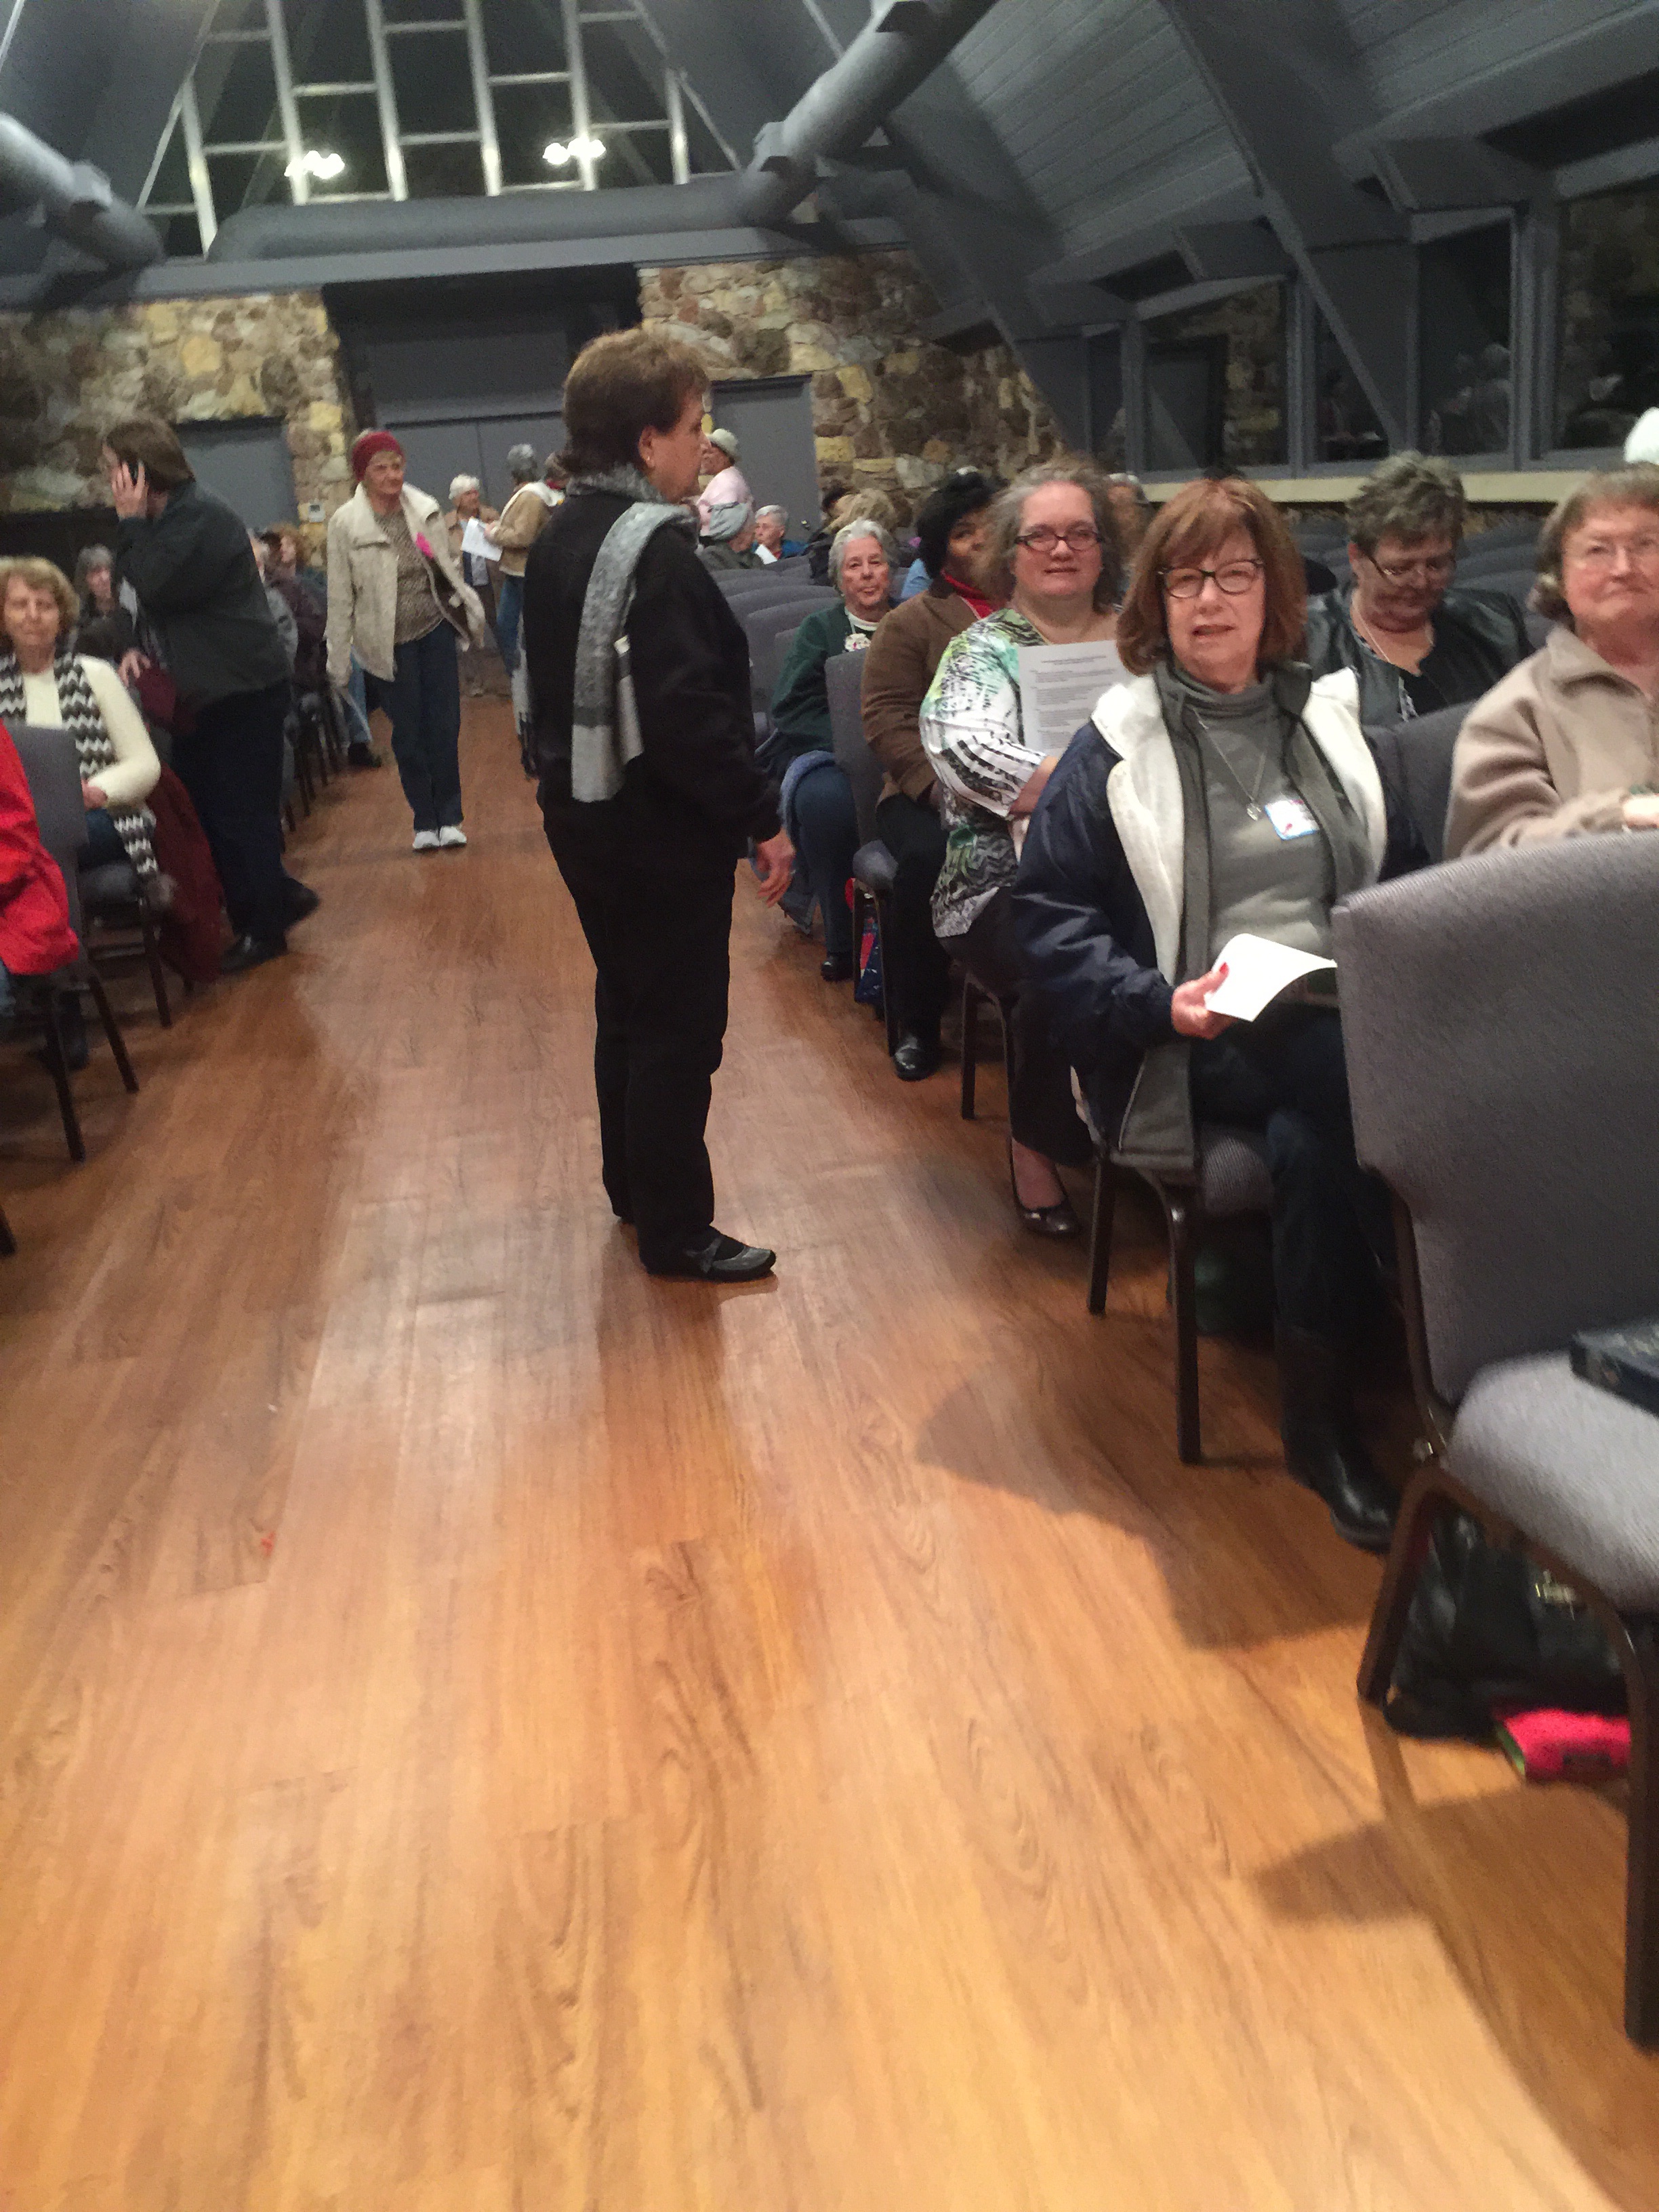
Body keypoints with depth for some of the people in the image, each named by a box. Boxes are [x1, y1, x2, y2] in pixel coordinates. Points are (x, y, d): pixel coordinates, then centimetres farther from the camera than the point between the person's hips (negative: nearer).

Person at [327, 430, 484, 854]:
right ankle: (425, 821, 21)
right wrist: (339, 662, -5)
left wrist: (468, 610, 12)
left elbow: (449, 568, 10)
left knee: (445, 727, 3)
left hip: (436, 632, 2)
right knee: (408, 734, 6)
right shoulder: (346, 524, -10)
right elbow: (340, 598, -7)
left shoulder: (425, 509, -2)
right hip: (390, 644, -2)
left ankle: (449, 817, 17)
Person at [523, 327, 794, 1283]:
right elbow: (688, 713, -27)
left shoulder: (562, 539, 9)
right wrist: (763, 817, -21)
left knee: (628, 1001, 21)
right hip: (662, 828, -10)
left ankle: (634, 1186, 36)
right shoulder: (656, 549, -20)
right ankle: (676, 1230, 10)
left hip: (586, 812, 10)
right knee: (680, 1026, 0)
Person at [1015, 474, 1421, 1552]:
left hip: (1341, 1021, 4)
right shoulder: (1115, 750, 4)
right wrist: (1156, 1002, -16)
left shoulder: (1330, 718, 18)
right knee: (1358, 1073, -35)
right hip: (1200, 1042, -3)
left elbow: (1401, 876, 24)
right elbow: (1051, 913, 0)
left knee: (1316, 1139, -34)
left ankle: (1322, 1412, -17)